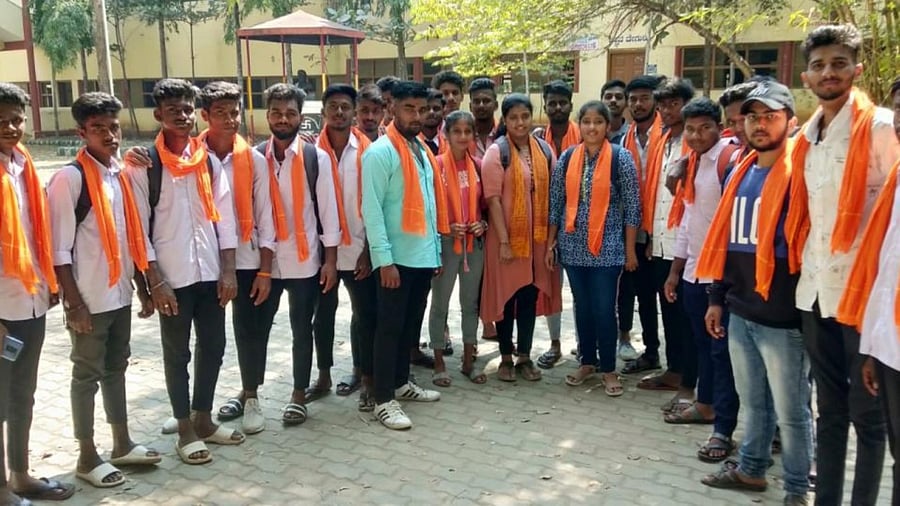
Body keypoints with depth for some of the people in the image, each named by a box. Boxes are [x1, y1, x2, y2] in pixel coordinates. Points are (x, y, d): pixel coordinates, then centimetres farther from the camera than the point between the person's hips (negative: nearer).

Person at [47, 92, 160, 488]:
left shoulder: (120, 174, 6)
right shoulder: (70, 178, -14)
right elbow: (59, 250, -15)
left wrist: (143, 286, 12)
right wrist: (74, 303, -16)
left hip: (121, 295, 6)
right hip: (89, 301, -6)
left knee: (115, 369, 17)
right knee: (87, 375, 7)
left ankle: (122, 444, 31)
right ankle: (87, 457, 20)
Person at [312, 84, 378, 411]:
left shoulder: (367, 151, -2)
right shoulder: (313, 150, -1)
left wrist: (369, 248, -5)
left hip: (358, 247, -1)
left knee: (365, 312, 5)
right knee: (324, 311, 13)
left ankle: (365, 375, 19)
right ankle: (324, 373, 27)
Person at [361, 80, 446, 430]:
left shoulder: (423, 151, 14)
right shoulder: (380, 152, -10)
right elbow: (371, 209, -15)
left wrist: (436, 248, 13)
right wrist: (385, 259, -20)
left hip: (424, 255, 8)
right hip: (396, 258, -7)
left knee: (411, 324, 16)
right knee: (390, 326, -1)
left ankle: (401, 383, 30)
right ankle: (383, 400, 8)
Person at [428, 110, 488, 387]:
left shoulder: (479, 166, 4)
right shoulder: (437, 165, -9)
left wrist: (483, 223, -4)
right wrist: (445, 228, -18)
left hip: (475, 242, 4)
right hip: (445, 243, -4)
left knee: (471, 302, 12)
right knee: (440, 303, 5)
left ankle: (468, 361, 24)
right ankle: (439, 363, 17)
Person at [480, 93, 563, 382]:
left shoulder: (544, 149, 7)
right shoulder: (497, 152, -7)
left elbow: (552, 193, 9)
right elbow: (493, 199, -12)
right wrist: (503, 240, -17)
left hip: (537, 236, 4)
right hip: (507, 236, -4)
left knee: (530, 295, 10)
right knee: (506, 295, 6)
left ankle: (525, 356, 21)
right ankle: (506, 358, 18)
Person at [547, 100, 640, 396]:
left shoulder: (621, 158, -5)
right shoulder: (567, 158, 4)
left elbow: (632, 206, -4)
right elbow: (556, 203, 8)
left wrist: (630, 249, -6)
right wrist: (551, 243, 7)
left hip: (607, 247, -3)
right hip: (573, 246, 3)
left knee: (604, 309, 0)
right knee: (582, 307, 13)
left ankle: (608, 368, 16)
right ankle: (587, 361, 28)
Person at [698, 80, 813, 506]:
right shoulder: (738, 174, 10)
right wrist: (717, 298, 15)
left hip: (783, 318, -6)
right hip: (740, 313, 6)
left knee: (790, 411, 8)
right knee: (752, 402, 20)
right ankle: (751, 469, 36)